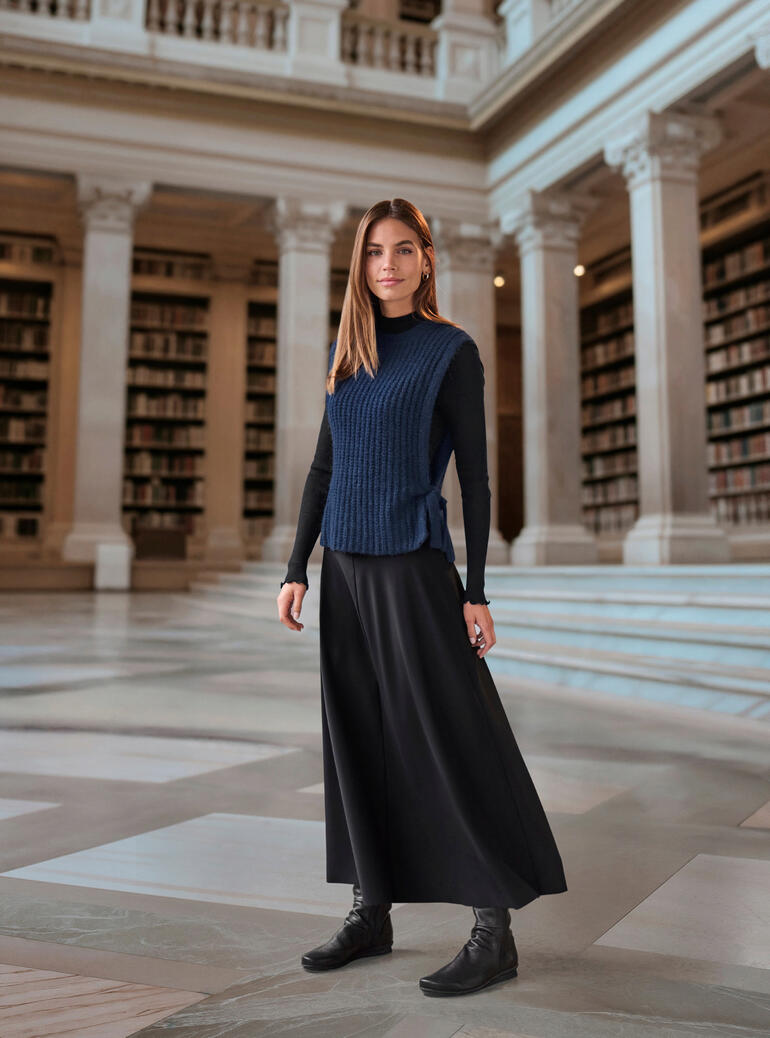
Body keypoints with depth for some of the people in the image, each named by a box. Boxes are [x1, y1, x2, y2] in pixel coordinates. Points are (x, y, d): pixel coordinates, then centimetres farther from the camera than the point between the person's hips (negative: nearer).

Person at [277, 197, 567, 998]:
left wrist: (476, 590, -10)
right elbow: (323, 467, 14)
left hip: (415, 570, -6)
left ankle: (495, 931, 8)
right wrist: (297, 567, 8)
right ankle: (372, 912, 23)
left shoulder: (452, 352, -3)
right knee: (358, 739, 9)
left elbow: (474, 476, -6)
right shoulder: (345, 353, 13)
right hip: (347, 571, 6)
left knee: (450, 739, -4)